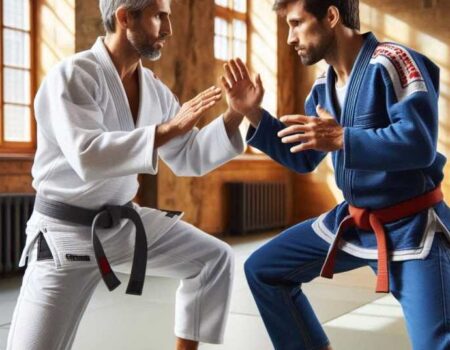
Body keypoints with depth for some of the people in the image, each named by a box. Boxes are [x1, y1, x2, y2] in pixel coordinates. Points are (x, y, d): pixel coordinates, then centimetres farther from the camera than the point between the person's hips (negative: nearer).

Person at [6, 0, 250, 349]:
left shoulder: (154, 89, 2)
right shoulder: (72, 76, -19)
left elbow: (189, 158, 6)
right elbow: (87, 156, -34)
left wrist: (233, 116, -9)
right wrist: (168, 128, -34)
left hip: (124, 222, 7)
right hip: (66, 232, -6)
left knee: (214, 258, 6)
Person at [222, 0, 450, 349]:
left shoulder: (392, 62, -18)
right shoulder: (324, 86, 7)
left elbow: (420, 143, -27)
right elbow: (302, 157, 13)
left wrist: (341, 139, -30)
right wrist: (253, 113, 4)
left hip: (411, 225, -8)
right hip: (351, 220, 8)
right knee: (263, 269, 11)